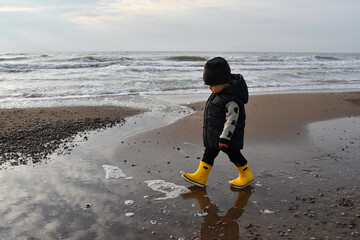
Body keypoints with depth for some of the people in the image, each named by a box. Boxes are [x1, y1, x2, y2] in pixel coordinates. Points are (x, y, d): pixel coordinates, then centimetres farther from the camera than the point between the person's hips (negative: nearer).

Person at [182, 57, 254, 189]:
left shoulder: (231, 100, -26)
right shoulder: (220, 92, 5)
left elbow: (232, 119, -27)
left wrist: (224, 137, -29)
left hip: (228, 134, -9)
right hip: (214, 134, 9)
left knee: (233, 154, 8)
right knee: (209, 153, 12)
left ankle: (246, 175, 28)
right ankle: (200, 176, 21)